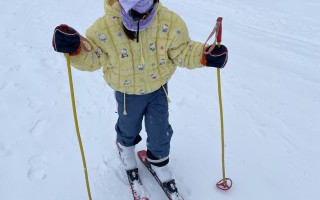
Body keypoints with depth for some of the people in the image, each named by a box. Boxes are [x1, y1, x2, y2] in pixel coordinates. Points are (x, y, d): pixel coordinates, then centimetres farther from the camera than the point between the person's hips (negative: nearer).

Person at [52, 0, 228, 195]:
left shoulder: (170, 22, -24)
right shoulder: (105, 27, -27)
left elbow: (183, 51, -13)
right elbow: (92, 57, -16)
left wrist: (205, 56, -30)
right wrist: (76, 47, -37)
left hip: (158, 89, 1)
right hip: (127, 93, 0)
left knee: (160, 130, 15)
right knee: (129, 127, 25)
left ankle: (159, 159, 47)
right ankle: (125, 144, 63)